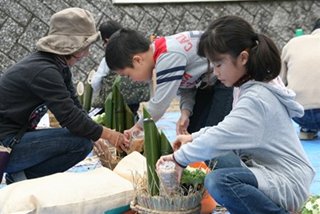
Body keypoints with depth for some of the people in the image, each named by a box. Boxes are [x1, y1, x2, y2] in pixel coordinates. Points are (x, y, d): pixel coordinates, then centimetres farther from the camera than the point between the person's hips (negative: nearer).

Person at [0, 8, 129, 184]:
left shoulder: (59, 66, 8)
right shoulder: (43, 71, -22)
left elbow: (75, 108, 6)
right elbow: (71, 117, -25)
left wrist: (99, 136, -4)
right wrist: (107, 134, -14)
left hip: (17, 136, 10)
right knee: (82, 142, -21)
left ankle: (19, 174, 8)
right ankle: (22, 178, -6)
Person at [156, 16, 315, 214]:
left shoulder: (255, 99, -23)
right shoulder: (255, 87, 8)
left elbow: (217, 140, -26)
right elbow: (229, 128, 20)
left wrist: (180, 158, -11)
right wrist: (194, 137, 10)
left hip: (288, 183, -10)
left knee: (218, 181, -31)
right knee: (218, 160, 23)